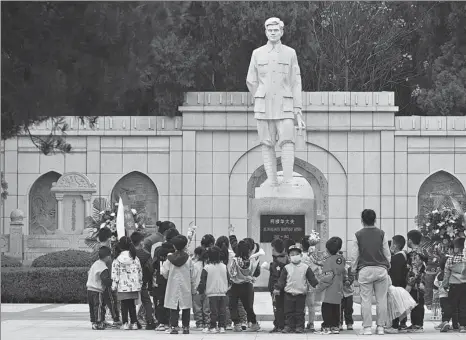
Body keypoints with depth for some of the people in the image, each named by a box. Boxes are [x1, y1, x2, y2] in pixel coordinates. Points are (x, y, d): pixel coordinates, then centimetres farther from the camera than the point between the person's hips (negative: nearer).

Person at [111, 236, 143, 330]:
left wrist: (114, 285, 1)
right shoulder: (135, 258, 4)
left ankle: (125, 323, -2)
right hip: (134, 286, 4)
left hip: (123, 287, -4)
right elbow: (140, 271, 9)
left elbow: (115, 273, -7)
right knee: (132, 305, 12)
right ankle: (134, 322, 11)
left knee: (124, 305, 1)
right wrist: (140, 283, 18)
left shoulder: (118, 260, -8)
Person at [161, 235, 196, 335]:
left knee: (174, 308, 3)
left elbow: (164, 273, -2)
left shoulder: (170, 258, -5)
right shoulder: (188, 258, -5)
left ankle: (173, 327, -3)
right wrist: (193, 289, 7)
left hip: (173, 286, 0)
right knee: (186, 308, 7)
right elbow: (192, 275, -1)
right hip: (186, 287, 0)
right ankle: (185, 327, 7)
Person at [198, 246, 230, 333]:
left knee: (213, 311, 0)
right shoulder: (224, 267, 2)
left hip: (212, 293, -3)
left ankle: (213, 327, 0)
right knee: (222, 311, 7)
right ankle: (221, 327, 8)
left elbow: (203, 281, -6)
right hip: (223, 293, 3)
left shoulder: (207, 268, -8)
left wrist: (200, 290, 6)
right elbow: (228, 279, 11)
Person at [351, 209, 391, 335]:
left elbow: (354, 255, 2)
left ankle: (367, 327, 0)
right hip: (381, 269, 1)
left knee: (366, 300, 2)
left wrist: (353, 270, 14)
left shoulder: (358, 235, -1)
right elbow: (387, 253, 6)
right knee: (381, 299, 5)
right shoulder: (381, 234, 1)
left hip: (364, 270, -1)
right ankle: (380, 327, 6)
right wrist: (387, 266, 20)